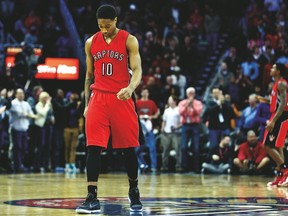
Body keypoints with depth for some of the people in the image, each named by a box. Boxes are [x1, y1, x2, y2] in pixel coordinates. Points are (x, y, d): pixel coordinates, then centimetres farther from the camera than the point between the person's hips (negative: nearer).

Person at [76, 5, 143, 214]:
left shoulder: (129, 40, -3)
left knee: (129, 148, 6)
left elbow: (137, 71, -11)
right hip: (98, 99, 2)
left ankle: (134, 191, 26)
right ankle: (92, 198, -10)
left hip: (122, 99, -2)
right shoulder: (91, 43, 7)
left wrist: (130, 88, -33)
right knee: (93, 148, -9)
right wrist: (87, 104, 11)